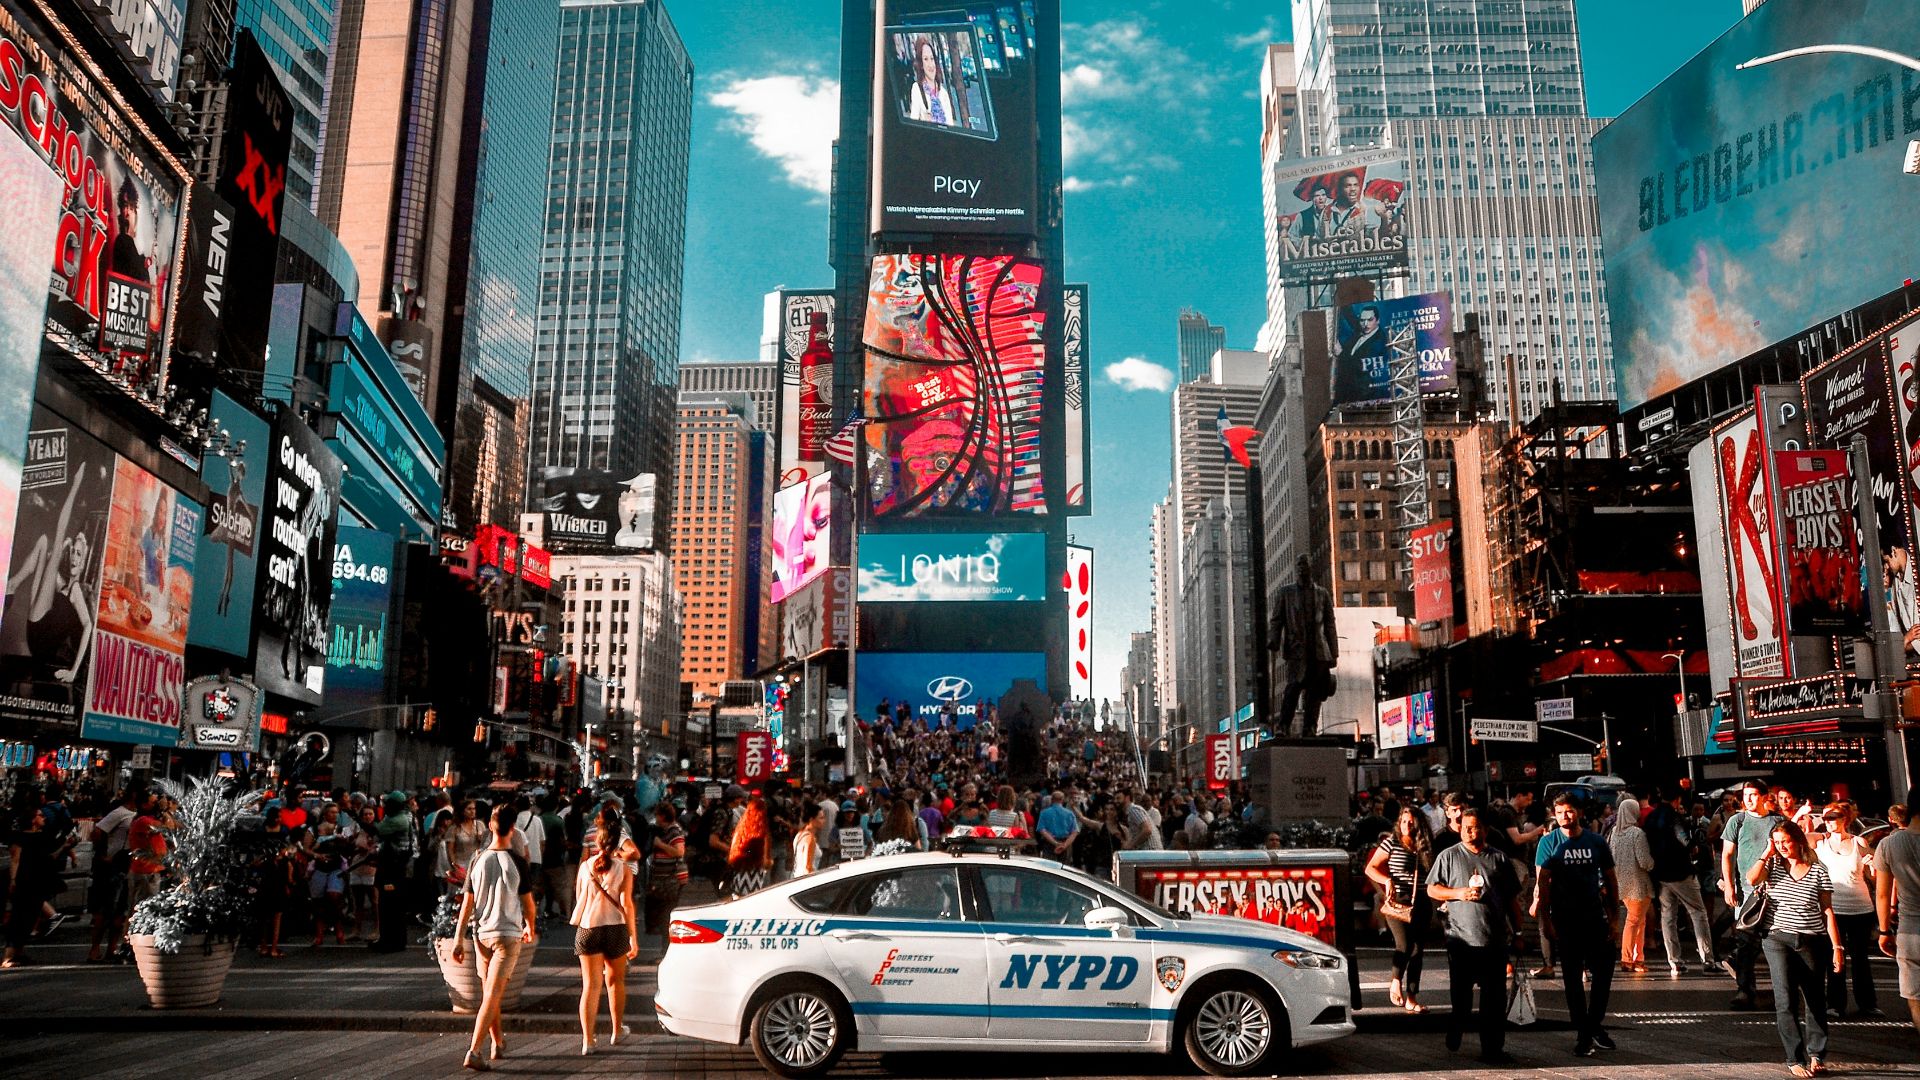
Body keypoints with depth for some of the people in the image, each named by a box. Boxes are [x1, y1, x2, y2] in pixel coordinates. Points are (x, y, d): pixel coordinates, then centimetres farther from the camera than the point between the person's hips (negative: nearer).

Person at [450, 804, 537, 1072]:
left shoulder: (478, 860, -1)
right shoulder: (518, 863, -10)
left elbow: (467, 902, 0)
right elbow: (528, 905, -4)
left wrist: (459, 938, 5)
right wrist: (530, 929, 16)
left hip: (481, 933, 4)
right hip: (508, 934, -4)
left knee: (489, 992, 17)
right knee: (492, 994, -5)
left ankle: (498, 1044, 30)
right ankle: (473, 1051, -14)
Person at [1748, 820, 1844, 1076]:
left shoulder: (1818, 871, 2)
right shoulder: (1772, 865, 4)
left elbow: (1827, 911, 3)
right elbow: (1751, 879, -17)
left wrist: (1837, 946, -1)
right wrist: (1767, 852, -8)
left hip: (1812, 942, 1)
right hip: (1778, 941, -1)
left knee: (1815, 999, 8)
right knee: (1786, 1001, -6)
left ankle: (1816, 1054, 22)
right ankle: (1795, 1059, 1)